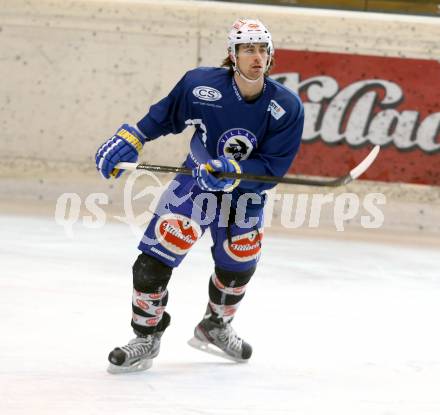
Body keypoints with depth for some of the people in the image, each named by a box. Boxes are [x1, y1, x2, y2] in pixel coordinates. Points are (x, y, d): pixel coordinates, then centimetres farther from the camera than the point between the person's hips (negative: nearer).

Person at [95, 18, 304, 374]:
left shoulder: (287, 107, -22)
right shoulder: (201, 85, -23)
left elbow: (272, 168, -22)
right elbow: (164, 115, -4)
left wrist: (232, 171, -36)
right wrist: (130, 140, -12)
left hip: (247, 190, 2)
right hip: (196, 179, -2)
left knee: (238, 265, 12)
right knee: (158, 253, -16)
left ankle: (215, 327, 41)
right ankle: (146, 337, -3)